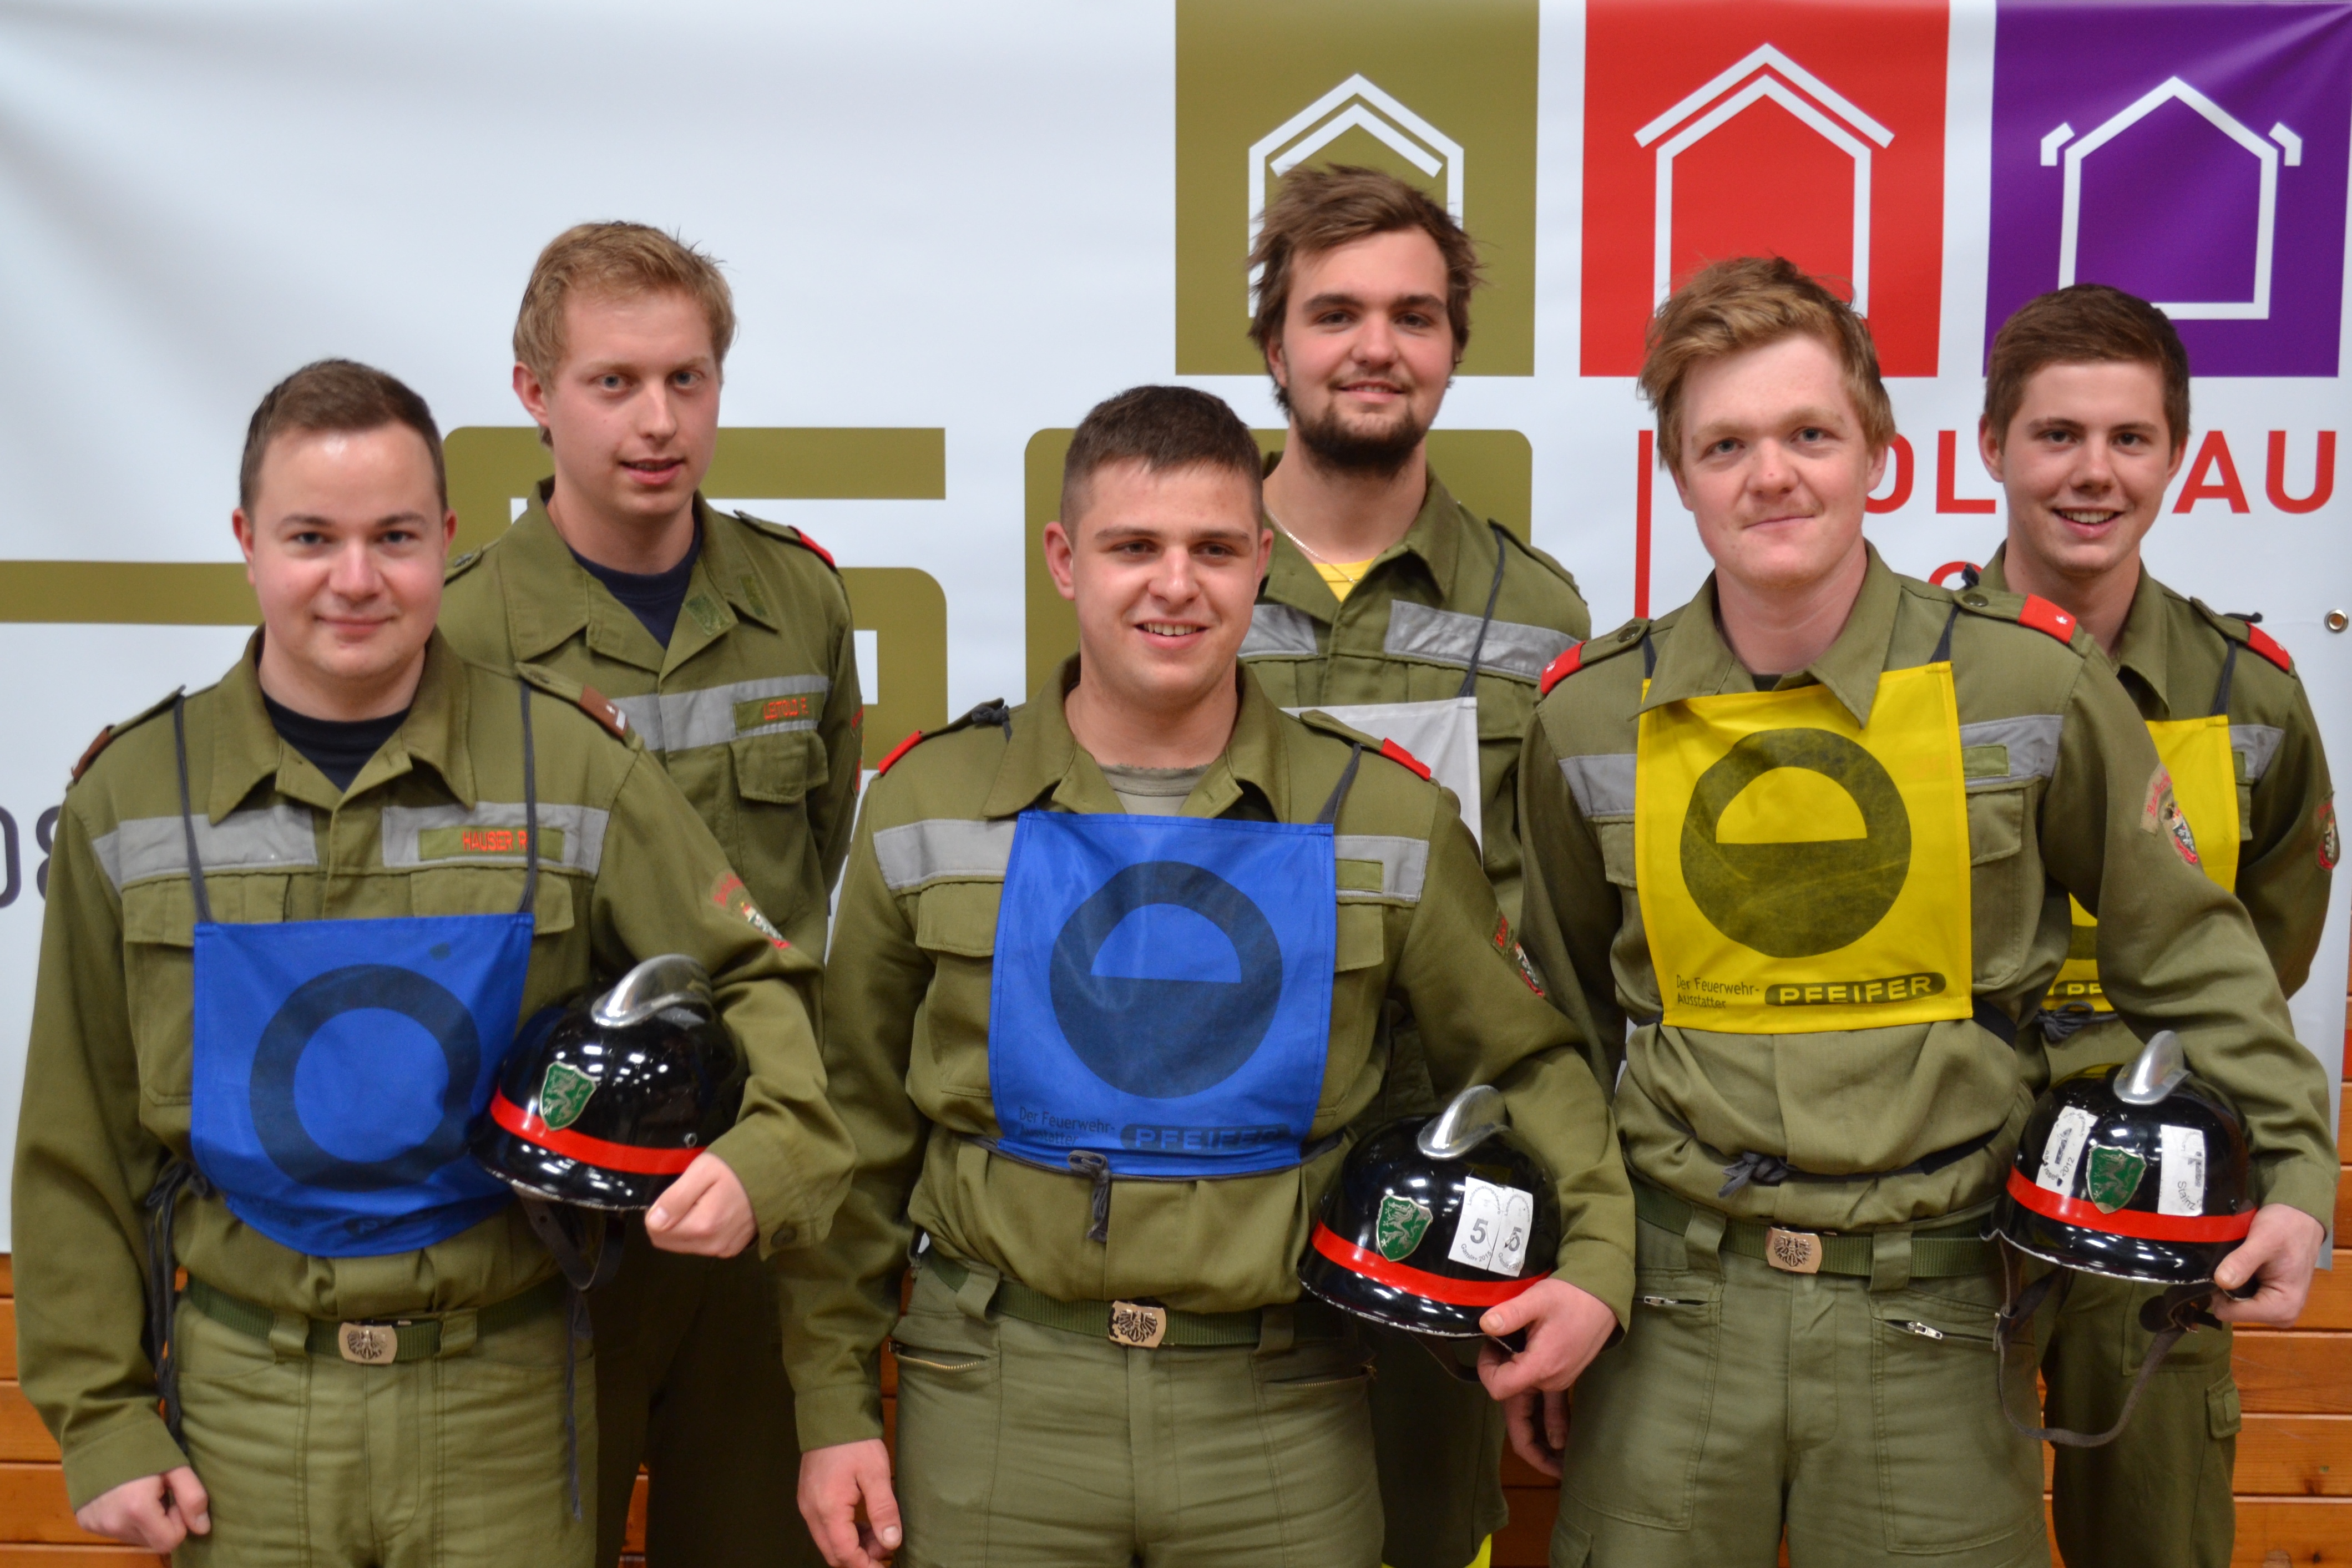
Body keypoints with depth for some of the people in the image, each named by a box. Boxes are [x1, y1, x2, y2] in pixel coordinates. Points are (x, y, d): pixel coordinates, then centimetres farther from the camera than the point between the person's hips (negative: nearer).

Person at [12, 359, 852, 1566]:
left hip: (503, 1401, -1)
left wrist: (762, 1152, -18)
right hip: (240, 1404, 1)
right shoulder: (133, 798, 1)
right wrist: (101, 1417, 2)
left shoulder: (569, 769, -3)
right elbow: (77, 1144, 4)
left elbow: (754, 980, 2)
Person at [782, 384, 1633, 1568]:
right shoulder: (930, 804, 0)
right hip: (994, 1395, 0)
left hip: (1281, 1416, 1)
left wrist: (1594, 1256, -4)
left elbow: (1520, 1060, 11)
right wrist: (832, 1402, 4)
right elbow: (858, 1134, 5)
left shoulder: (1385, 815, 0)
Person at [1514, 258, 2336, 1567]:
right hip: (1679, 1308, 2)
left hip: (1933, 1312, -1)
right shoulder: (1591, 716, 0)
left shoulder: (2030, 680, -5)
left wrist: (2295, 1168, -2)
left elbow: (2189, 950, 6)